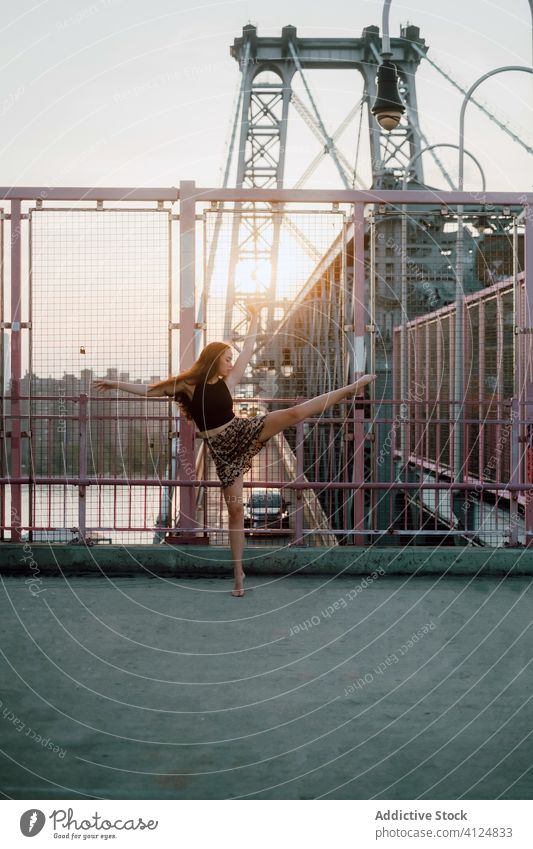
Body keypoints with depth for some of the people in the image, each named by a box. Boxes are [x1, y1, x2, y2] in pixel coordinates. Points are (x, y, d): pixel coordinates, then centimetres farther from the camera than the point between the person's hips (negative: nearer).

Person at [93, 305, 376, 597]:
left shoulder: (228, 381, 6)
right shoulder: (187, 385, 2)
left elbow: (247, 352, 8)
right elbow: (151, 390, 7)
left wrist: (253, 322, 9)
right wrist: (116, 384, 7)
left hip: (243, 432, 1)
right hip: (222, 450, -1)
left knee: (294, 413, -17)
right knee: (235, 509, 0)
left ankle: (349, 389, -8)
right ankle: (238, 573, 9)